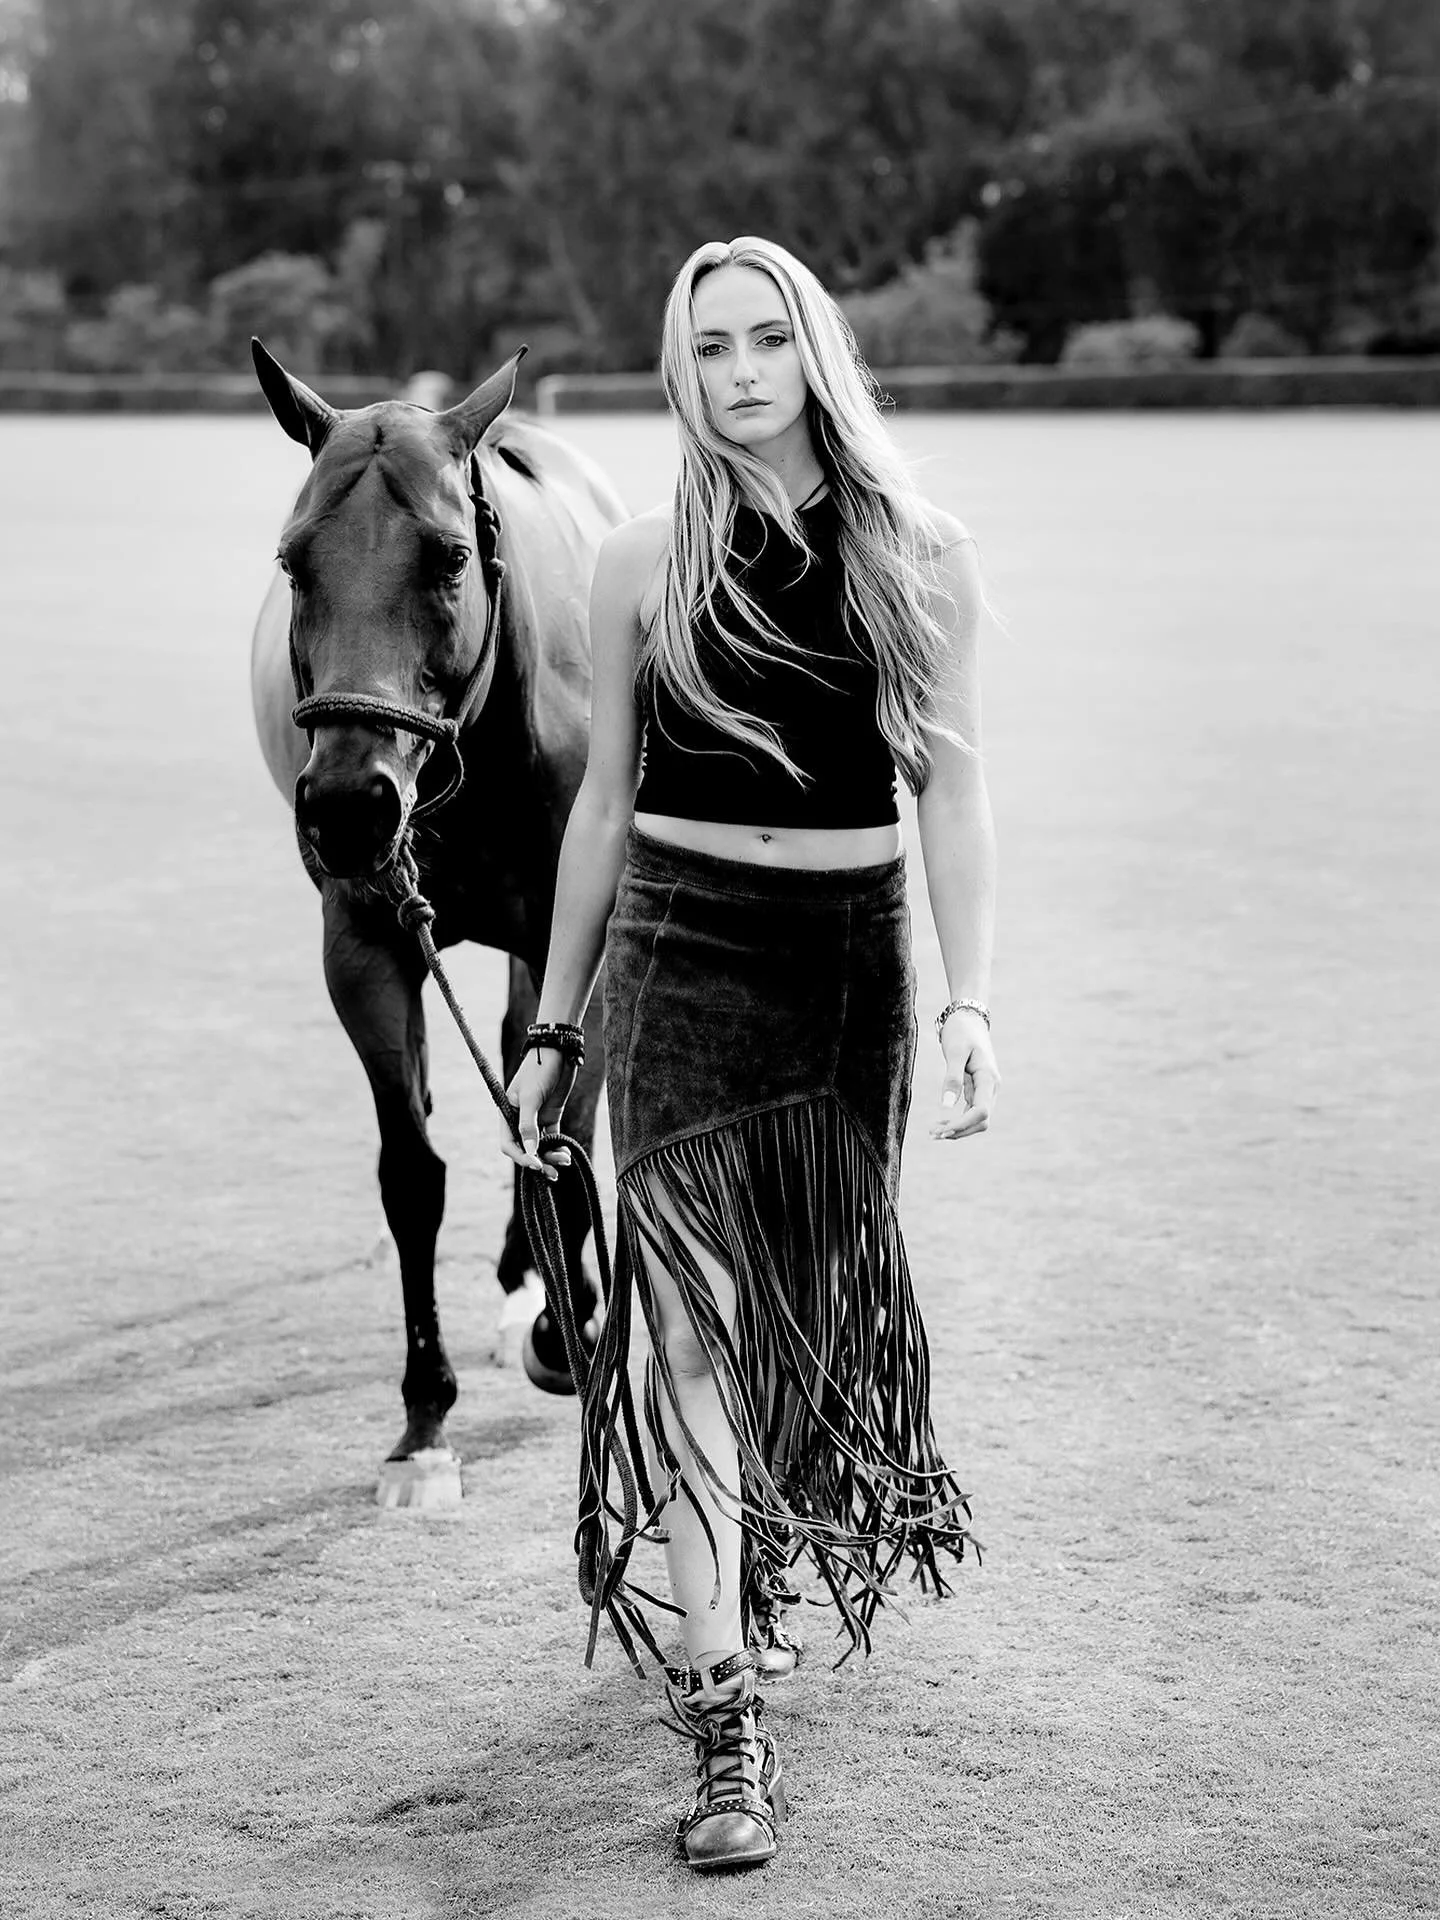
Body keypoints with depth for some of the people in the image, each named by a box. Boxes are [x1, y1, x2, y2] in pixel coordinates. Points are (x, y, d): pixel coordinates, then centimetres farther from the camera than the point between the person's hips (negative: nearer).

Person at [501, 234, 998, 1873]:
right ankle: (725, 1722, -10)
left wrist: (969, 1004, -11)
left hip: (853, 960, 2)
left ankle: (758, 1567, 42)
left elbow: (954, 796, 0)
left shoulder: (920, 560, 1)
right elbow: (605, 801, 7)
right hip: (682, 952, -1)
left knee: (822, 1303, 14)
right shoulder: (644, 567, 1)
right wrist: (552, 1026, 8)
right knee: (700, 1319, -10)